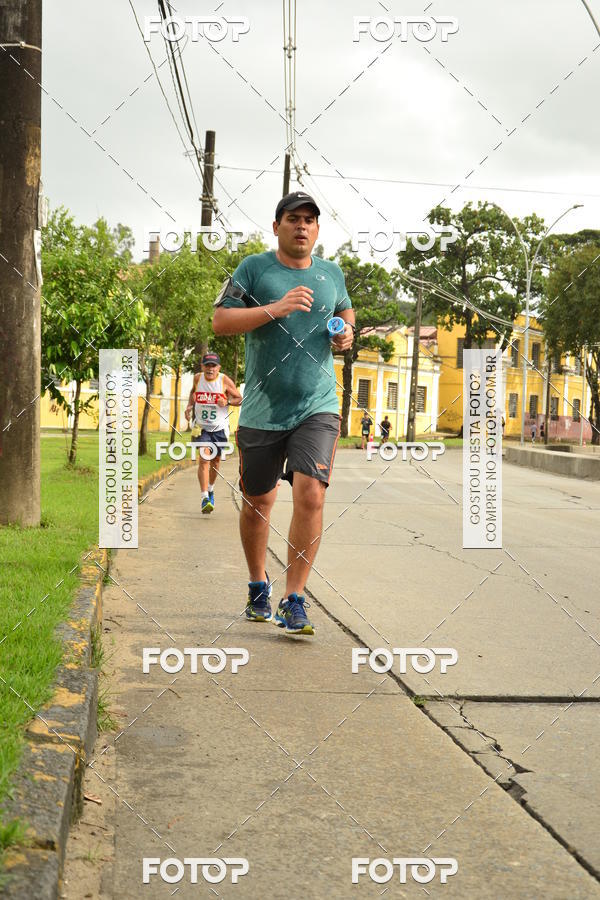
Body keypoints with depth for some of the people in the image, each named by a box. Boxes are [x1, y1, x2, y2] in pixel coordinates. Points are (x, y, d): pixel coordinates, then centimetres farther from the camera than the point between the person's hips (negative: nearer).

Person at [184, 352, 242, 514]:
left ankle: (210, 490, 42)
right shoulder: (198, 378, -4)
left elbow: (240, 399, -4)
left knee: (215, 460, 15)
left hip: (219, 428, 0)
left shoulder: (225, 380, -11)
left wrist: (227, 402, -23)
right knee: (204, 459, -16)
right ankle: (205, 498, -19)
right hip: (201, 427, 0)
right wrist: (190, 406, 3)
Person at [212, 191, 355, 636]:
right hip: (262, 411, -1)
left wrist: (347, 332, 6)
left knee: (311, 494, -15)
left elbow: (345, 311, 29)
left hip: (317, 407, 1)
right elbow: (220, 321, -9)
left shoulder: (331, 273, 10)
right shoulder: (254, 268, 0)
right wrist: (275, 308, -20)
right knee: (258, 502, 11)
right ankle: (259, 586, 34)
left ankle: (294, 601, -7)